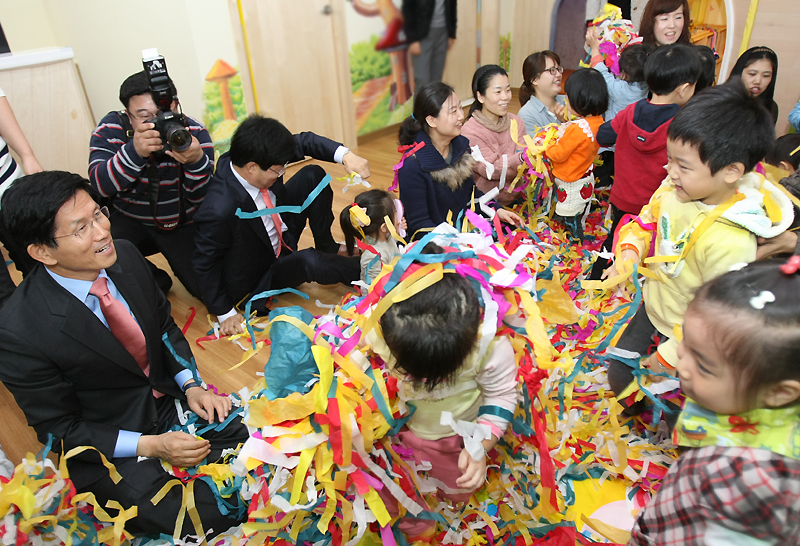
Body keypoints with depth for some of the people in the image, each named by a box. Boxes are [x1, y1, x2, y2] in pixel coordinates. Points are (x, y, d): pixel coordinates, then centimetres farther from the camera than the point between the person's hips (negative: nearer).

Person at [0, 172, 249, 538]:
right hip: (109, 448, -5)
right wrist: (149, 446, -22)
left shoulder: (125, 256, -11)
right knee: (215, 520, -18)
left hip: (170, 397, 5)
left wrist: (192, 386, -8)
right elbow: (58, 429, -14)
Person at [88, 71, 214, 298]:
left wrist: (197, 160, -41)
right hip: (129, 220, 1)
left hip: (183, 223, -1)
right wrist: (134, 151, -45)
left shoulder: (195, 133, -17)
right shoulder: (111, 129, -14)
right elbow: (100, 185, -27)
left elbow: (200, 198, -19)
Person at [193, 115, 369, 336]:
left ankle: (327, 249, 9)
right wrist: (225, 313, -15)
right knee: (308, 261, -36)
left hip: (281, 236, 7)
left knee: (313, 175, -6)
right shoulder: (219, 211, -38)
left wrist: (345, 155, -26)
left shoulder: (251, 157, -21)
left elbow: (303, 141, -10)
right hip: (256, 279, -7)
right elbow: (205, 265, -23)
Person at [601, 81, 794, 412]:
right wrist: (629, 252, -13)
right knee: (618, 374, 25)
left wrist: (670, 355, -17)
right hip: (650, 310, 7)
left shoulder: (732, 243, -36)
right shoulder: (675, 188, -17)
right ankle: (628, 413, 55)